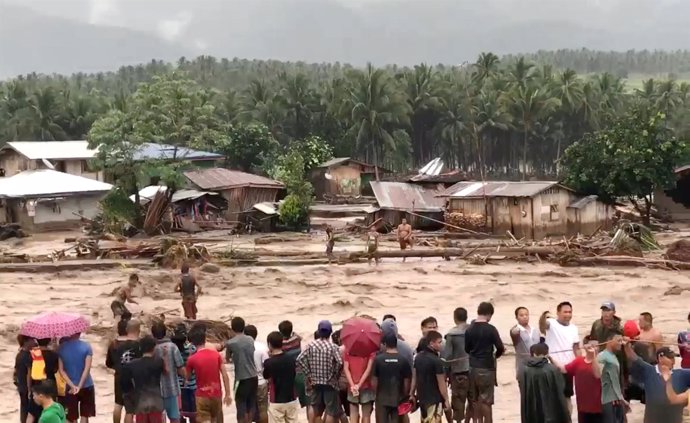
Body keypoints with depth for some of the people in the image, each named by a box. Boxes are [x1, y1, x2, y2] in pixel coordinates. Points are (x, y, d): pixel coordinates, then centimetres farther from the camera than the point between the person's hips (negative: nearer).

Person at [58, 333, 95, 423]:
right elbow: (87, 368, -16)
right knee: (85, 416, 9)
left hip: (70, 387, 1)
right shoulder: (86, 346, -9)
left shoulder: (62, 348, -3)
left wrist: (72, 385, -11)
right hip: (86, 386, -1)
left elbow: (61, 370, -7)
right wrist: (79, 386, -17)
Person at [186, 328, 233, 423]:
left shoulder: (192, 359, -10)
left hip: (202, 396, -4)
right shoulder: (216, 353, -2)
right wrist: (228, 394, 2)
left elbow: (187, 377, 6)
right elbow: (225, 375, -3)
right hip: (217, 394, 4)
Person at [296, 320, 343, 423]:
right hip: (330, 383, -4)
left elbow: (300, 359, -8)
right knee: (331, 411, 3)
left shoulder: (311, 345, -1)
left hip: (315, 382, 4)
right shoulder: (333, 347, -11)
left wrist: (308, 374, -2)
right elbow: (340, 362, -24)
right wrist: (335, 374, -7)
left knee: (315, 409, 21)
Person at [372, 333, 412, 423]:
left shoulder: (378, 359, -9)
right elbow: (407, 382, -3)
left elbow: (374, 381, -5)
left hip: (382, 398, -1)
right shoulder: (403, 360, -7)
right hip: (398, 398, 1)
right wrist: (405, 396, 11)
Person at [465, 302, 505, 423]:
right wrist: (495, 355, 10)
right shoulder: (490, 329, -12)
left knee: (475, 399, 12)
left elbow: (466, 349, 8)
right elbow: (500, 348, -10)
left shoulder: (469, 329, 2)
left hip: (472, 367, 5)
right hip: (486, 368, -5)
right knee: (486, 400, 1)